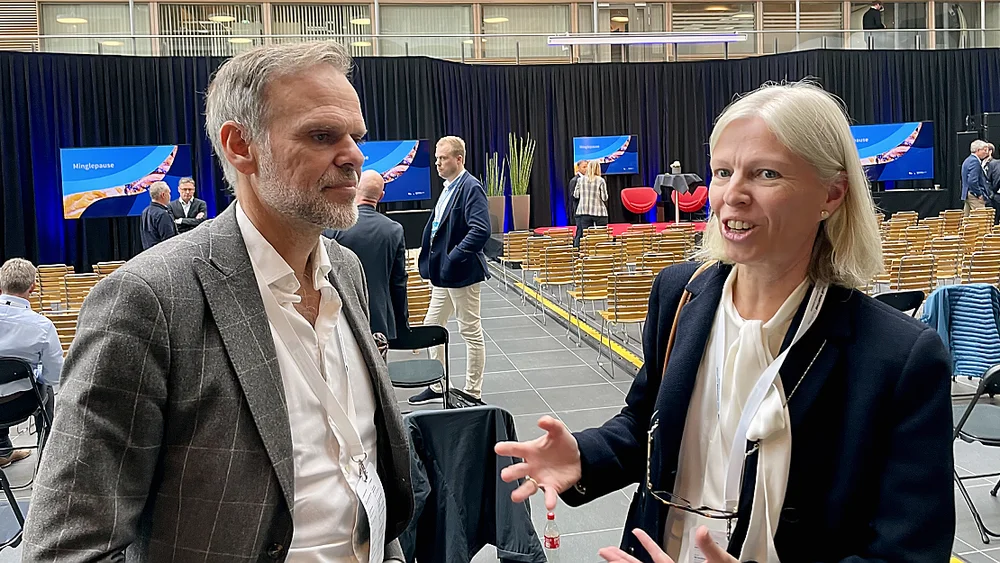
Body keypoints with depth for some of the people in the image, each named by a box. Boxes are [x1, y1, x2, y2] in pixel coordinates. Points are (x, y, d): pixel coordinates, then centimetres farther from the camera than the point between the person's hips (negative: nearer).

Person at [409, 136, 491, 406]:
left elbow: (481, 231, -27)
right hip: (442, 273, 10)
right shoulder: (448, 188, 12)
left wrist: (452, 259, -25)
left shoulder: (471, 188, -17)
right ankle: (436, 387, 28)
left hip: (461, 273, -10)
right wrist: (431, 261, 11)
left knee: (471, 332, 2)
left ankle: (472, 393, 13)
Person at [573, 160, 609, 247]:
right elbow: (604, 198, -9)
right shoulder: (601, 181, -7)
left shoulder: (580, 180, 1)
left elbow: (576, 195, 5)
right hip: (599, 211, -3)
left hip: (584, 211, 3)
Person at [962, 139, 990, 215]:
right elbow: (972, 181, -24)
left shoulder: (967, 160, 17)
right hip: (975, 196, -10)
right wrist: (979, 194, -16)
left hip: (966, 195, 10)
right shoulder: (974, 161, -14)